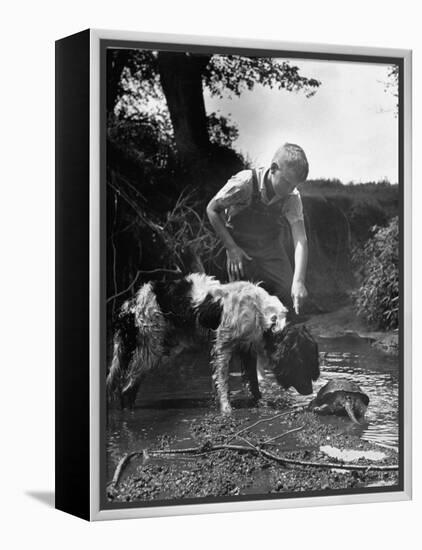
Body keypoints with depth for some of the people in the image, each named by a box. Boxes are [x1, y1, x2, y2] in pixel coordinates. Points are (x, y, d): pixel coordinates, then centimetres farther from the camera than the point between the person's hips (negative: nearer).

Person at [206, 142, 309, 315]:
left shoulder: (292, 197, -19)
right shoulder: (244, 183, -28)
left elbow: (300, 239, -23)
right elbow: (212, 209, -13)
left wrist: (298, 281, -36)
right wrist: (232, 248, -17)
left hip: (273, 253, 3)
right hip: (240, 250, -3)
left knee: (288, 299, -4)